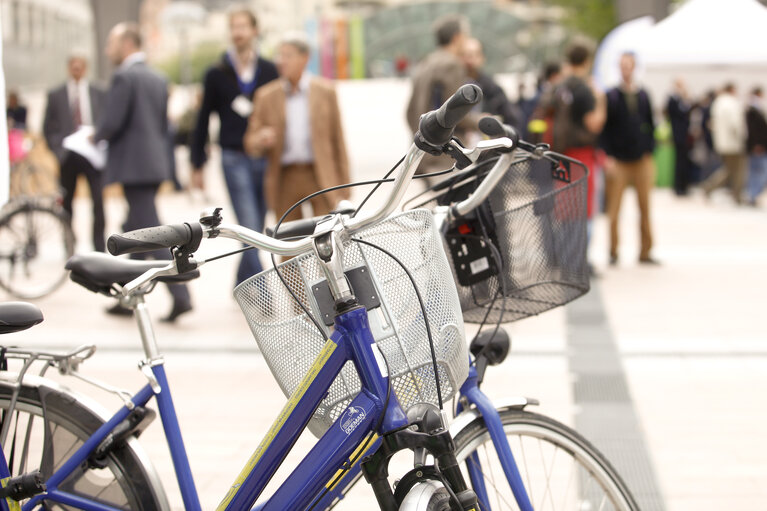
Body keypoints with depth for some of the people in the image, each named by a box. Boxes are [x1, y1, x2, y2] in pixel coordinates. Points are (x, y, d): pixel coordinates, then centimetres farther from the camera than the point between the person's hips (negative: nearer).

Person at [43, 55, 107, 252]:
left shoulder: (100, 94, 9)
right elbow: (48, 127, 9)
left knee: (99, 200, -11)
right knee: (66, 202, 6)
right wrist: (57, 149, -4)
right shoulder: (56, 95, 8)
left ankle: (99, 248, -5)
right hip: (68, 156, 1)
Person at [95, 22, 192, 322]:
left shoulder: (124, 77, -11)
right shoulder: (158, 80, 15)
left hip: (133, 166, -9)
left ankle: (180, 296, -14)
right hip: (155, 163, 9)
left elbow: (112, 122, -17)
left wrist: (96, 137, 1)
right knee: (134, 232, 17)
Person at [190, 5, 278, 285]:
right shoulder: (217, 74, 5)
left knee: (256, 230, 8)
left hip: (265, 158, 2)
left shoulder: (269, 71, 8)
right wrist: (197, 165, 8)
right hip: (234, 160, -2)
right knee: (250, 229, -11)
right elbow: (203, 121, 9)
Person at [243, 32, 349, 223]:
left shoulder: (325, 91, 6)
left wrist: (342, 191, 2)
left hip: (321, 178, -1)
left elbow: (338, 141, 6)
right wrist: (261, 140, -17)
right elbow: (251, 145, 9)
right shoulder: (266, 95, 8)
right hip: (285, 180, 1)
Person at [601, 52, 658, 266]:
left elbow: (650, 126, 14)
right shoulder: (611, 96, -1)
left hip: (642, 160, 3)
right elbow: (604, 128, -3)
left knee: (645, 208, 4)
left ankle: (645, 252, 12)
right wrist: (608, 157, -10)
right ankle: (613, 252, 7)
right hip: (618, 161, -3)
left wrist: (649, 152, 6)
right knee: (614, 210, -3)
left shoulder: (644, 96, 11)